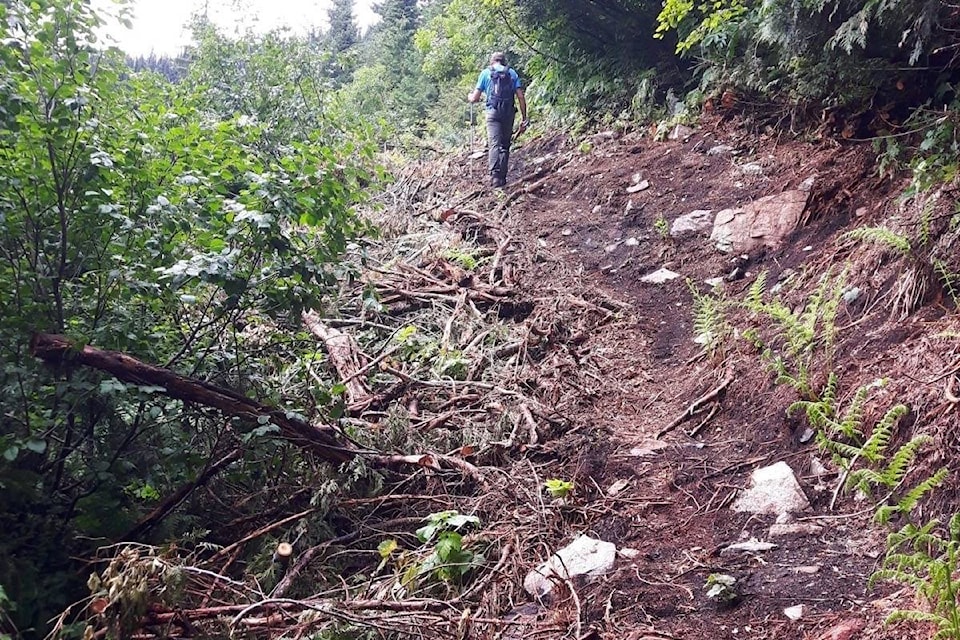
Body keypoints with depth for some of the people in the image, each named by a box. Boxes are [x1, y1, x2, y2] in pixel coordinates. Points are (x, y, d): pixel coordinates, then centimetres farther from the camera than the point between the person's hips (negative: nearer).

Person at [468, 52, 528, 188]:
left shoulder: (485, 73, 8)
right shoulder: (512, 73, 12)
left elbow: (475, 98, 7)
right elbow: (521, 97, 4)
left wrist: (470, 96, 31)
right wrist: (524, 118, 7)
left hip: (493, 112, -2)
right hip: (509, 113, 2)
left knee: (495, 144, -9)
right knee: (505, 145, 11)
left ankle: (495, 175, -25)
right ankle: (503, 177, 9)